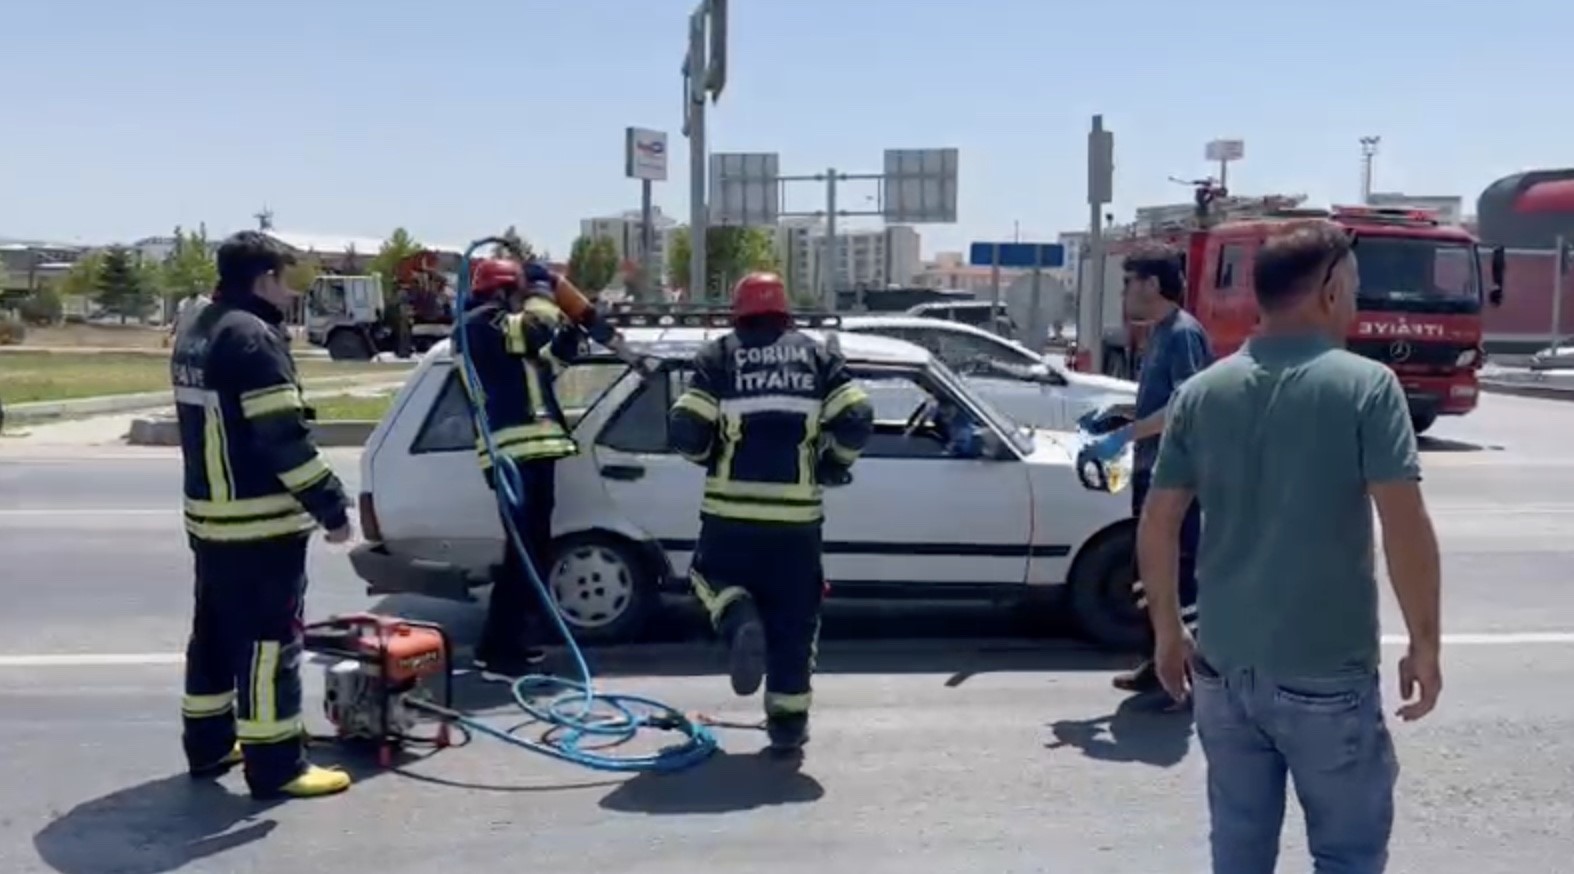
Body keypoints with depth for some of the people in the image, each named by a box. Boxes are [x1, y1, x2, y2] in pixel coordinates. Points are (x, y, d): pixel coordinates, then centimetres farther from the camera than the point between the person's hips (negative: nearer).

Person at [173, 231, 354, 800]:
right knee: (267, 641, -4)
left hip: (209, 514, 10)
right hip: (260, 522, -10)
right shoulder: (254, 337, -18)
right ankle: (276, 766, 2)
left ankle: (208, 746, 30)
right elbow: (284, 437, -23)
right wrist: (331, 506, -18)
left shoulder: (194, 332, 14)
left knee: (215, 632, 18)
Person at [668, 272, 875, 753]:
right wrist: (833, 462, 16)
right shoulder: (815, 354, 10)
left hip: (732, 507, -1)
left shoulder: (718, 355, 5)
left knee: (714, 574, 25)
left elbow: (686, 430, -5)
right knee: (794, 618, 12)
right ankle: (788, 721, 14)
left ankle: (740, 622, -6)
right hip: (796, 511, 1)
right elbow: (856, 420, -1)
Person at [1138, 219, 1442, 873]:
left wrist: (1167, 631, 13)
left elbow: (1157, 525, 4)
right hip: (1326, 675, -4)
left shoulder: (1202, 392, 2)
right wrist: (1424, 644, -4)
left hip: (1223, 666, 4)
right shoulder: (1365, 386, -10)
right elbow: (1405, 527, -15)